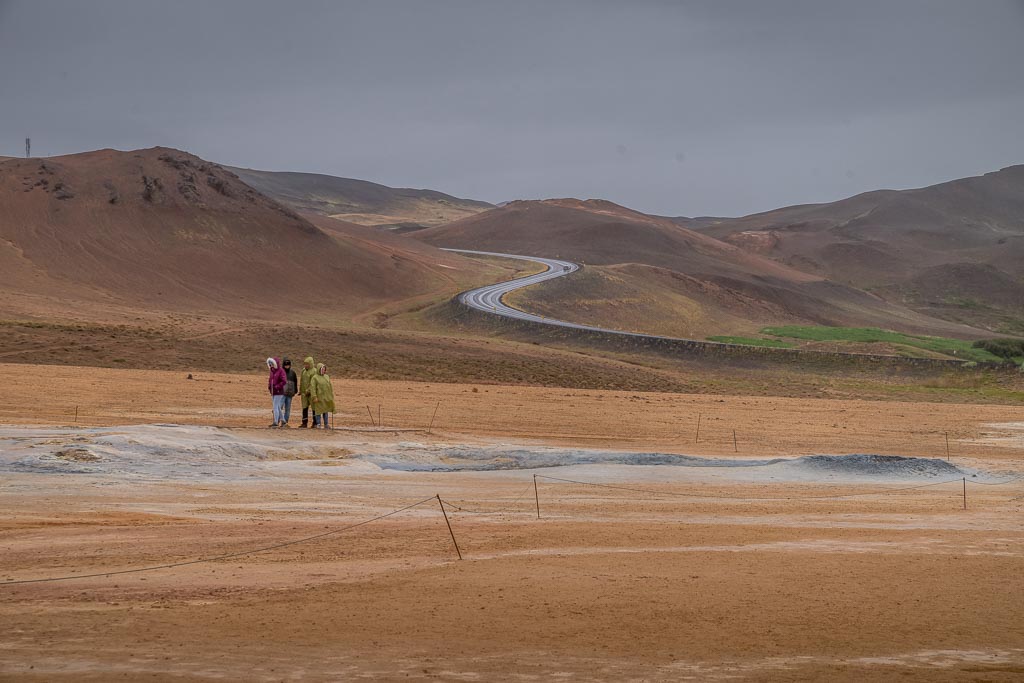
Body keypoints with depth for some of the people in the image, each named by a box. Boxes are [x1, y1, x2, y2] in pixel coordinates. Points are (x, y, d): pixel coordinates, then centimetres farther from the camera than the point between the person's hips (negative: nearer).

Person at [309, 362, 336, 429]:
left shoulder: (327, 377, 12)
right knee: (318, 411, -2)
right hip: (319, 397, -5)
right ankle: (318, 424, 5)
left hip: (326, 397, 5)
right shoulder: (315, 378, -6)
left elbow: (330, 386, 16)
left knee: (326, 411, 9)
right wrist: (314, 397, -19)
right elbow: (312, 388, -12)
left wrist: (331, 395, 13)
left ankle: (326, 424, 15)